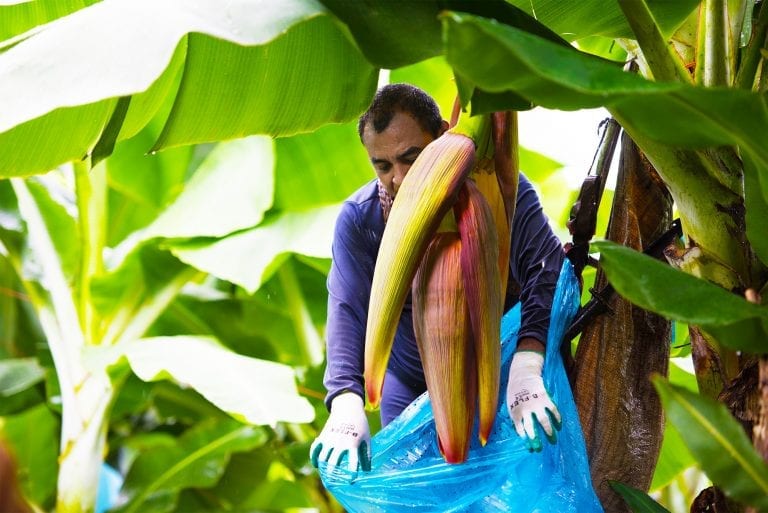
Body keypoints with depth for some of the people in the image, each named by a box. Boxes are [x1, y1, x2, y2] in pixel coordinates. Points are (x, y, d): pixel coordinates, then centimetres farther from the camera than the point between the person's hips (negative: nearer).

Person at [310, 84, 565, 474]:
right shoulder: (359, 218, -15)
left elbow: (546, 275, -32)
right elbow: (348, 311, -25)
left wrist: (525, 372, -49)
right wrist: (346, 405, -43)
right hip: (411, 391, 1)